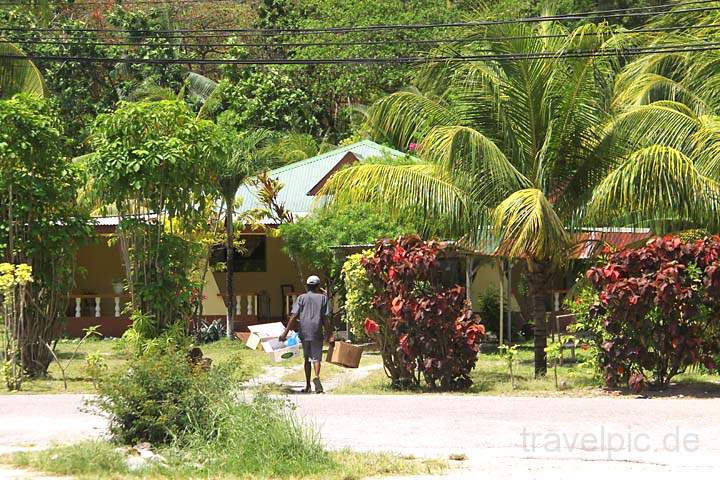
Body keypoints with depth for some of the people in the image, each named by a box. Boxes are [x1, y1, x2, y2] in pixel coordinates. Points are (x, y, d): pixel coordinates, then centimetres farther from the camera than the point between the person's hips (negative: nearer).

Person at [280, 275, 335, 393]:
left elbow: (294, 316, -3)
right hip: (317, 333, -1)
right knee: (316, 357, 0)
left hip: (304, 332, 1)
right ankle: (317, 377, -28)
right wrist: (329, 335, 0)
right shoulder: (323, 298, 3)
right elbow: (326, 318, -2)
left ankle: (308, 386, 15)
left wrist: (285, 333, -3)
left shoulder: (301, 298, 4)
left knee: (307, 359, 13)